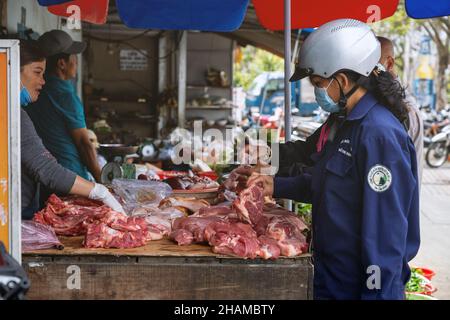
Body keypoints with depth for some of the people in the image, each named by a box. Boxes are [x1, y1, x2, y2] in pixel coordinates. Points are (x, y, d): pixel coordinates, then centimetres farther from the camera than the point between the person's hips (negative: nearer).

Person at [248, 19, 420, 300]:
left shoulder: (379, 133, -23)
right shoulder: (345, 124, 8)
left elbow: (387, 229, -24)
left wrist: (378, 292, -22)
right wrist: (277, 186, 9)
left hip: (358, 286, -9)